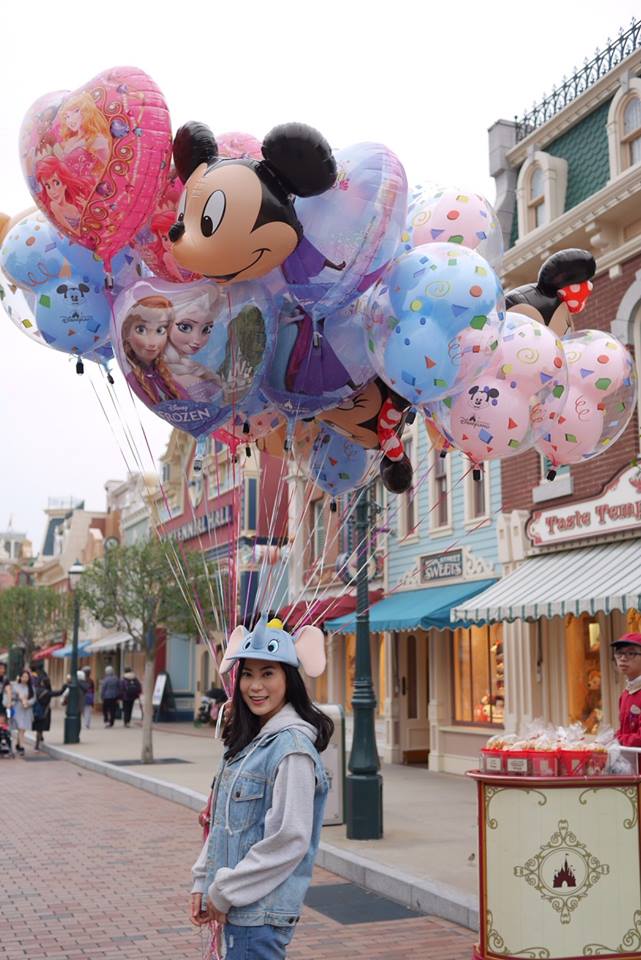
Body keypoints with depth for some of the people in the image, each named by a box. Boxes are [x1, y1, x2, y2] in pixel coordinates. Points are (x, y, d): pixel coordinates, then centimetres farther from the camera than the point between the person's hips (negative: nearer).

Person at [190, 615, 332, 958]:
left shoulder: (292, 745, -16)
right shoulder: (247, 740, 10)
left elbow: (289, 839, -19)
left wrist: (224, 892, -13)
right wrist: (203, 882, 8)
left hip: (261, 911, -8)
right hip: (236, 906, 8)